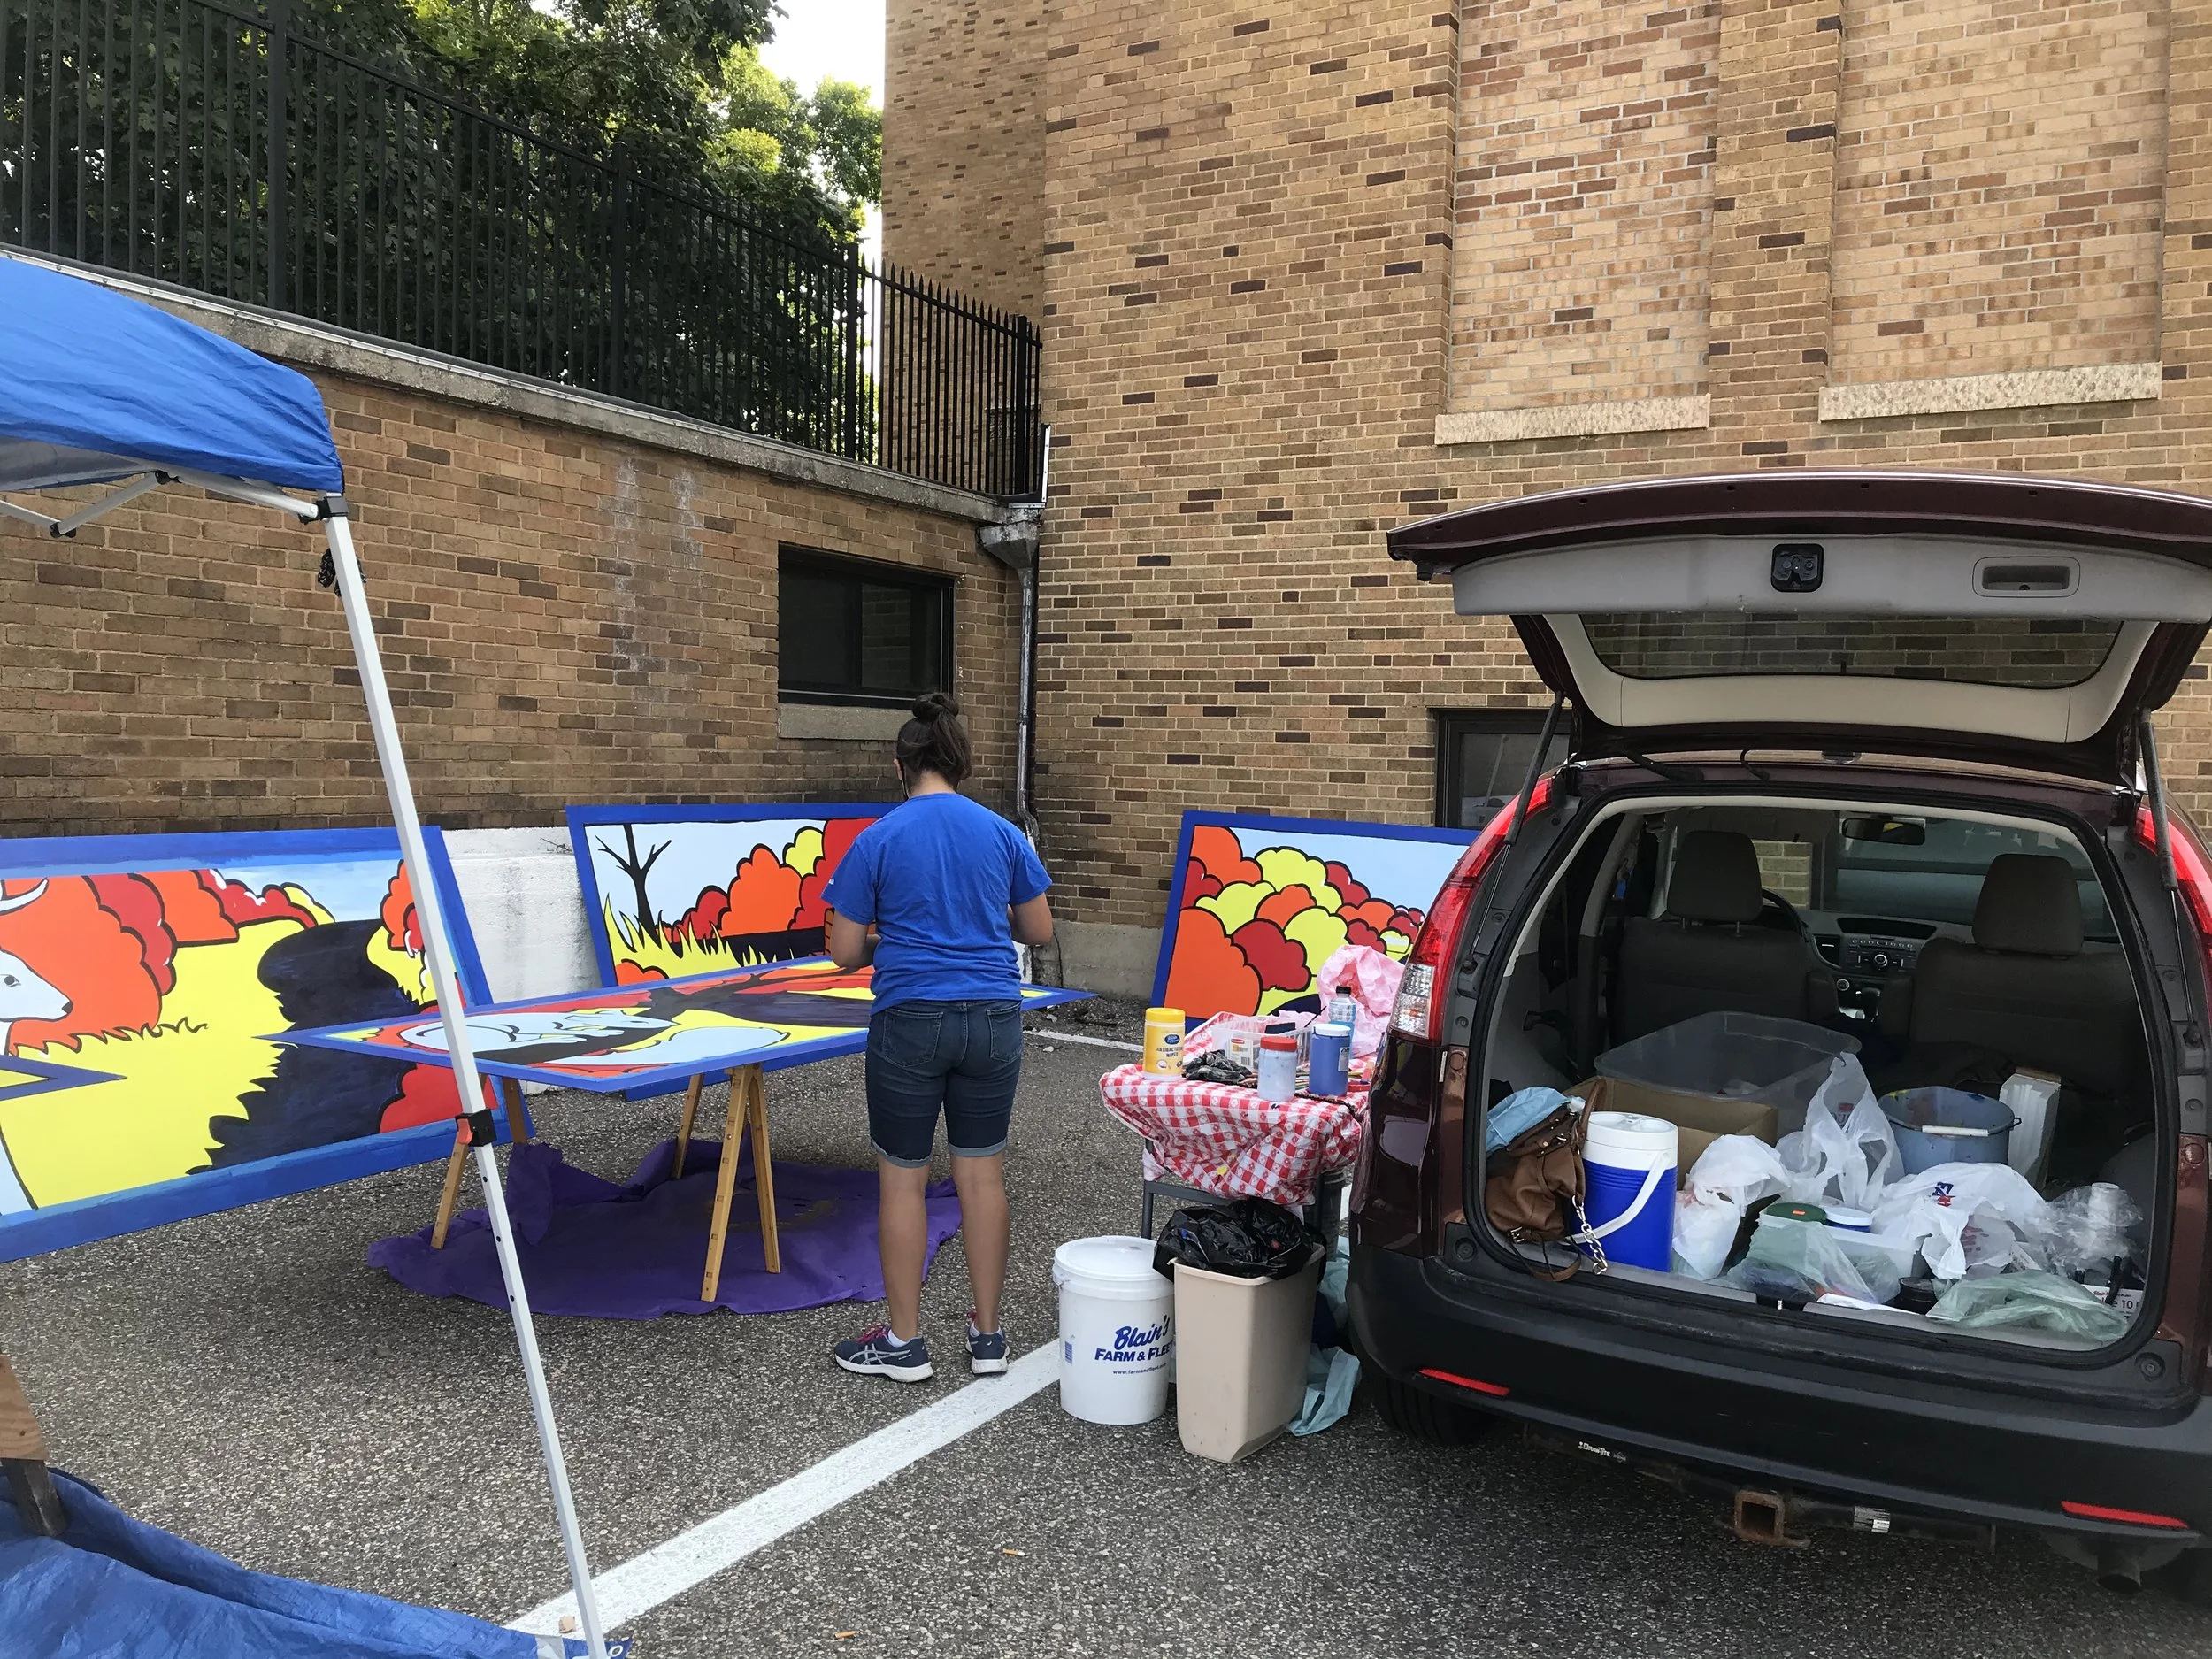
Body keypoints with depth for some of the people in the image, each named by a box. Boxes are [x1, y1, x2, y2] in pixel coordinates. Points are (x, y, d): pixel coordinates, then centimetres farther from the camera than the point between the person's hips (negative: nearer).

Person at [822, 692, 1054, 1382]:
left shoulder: (878, 840, -6)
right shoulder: (1002, 834, 2)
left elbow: (845, 952, -3)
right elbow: (1039, 932, 10)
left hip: (911, 1021, -3)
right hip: (992, 1019, 3)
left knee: (903, 1180, 9)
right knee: (982, 1173, 12)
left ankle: (903, 1341, 20)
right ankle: (987, 1335, 22)